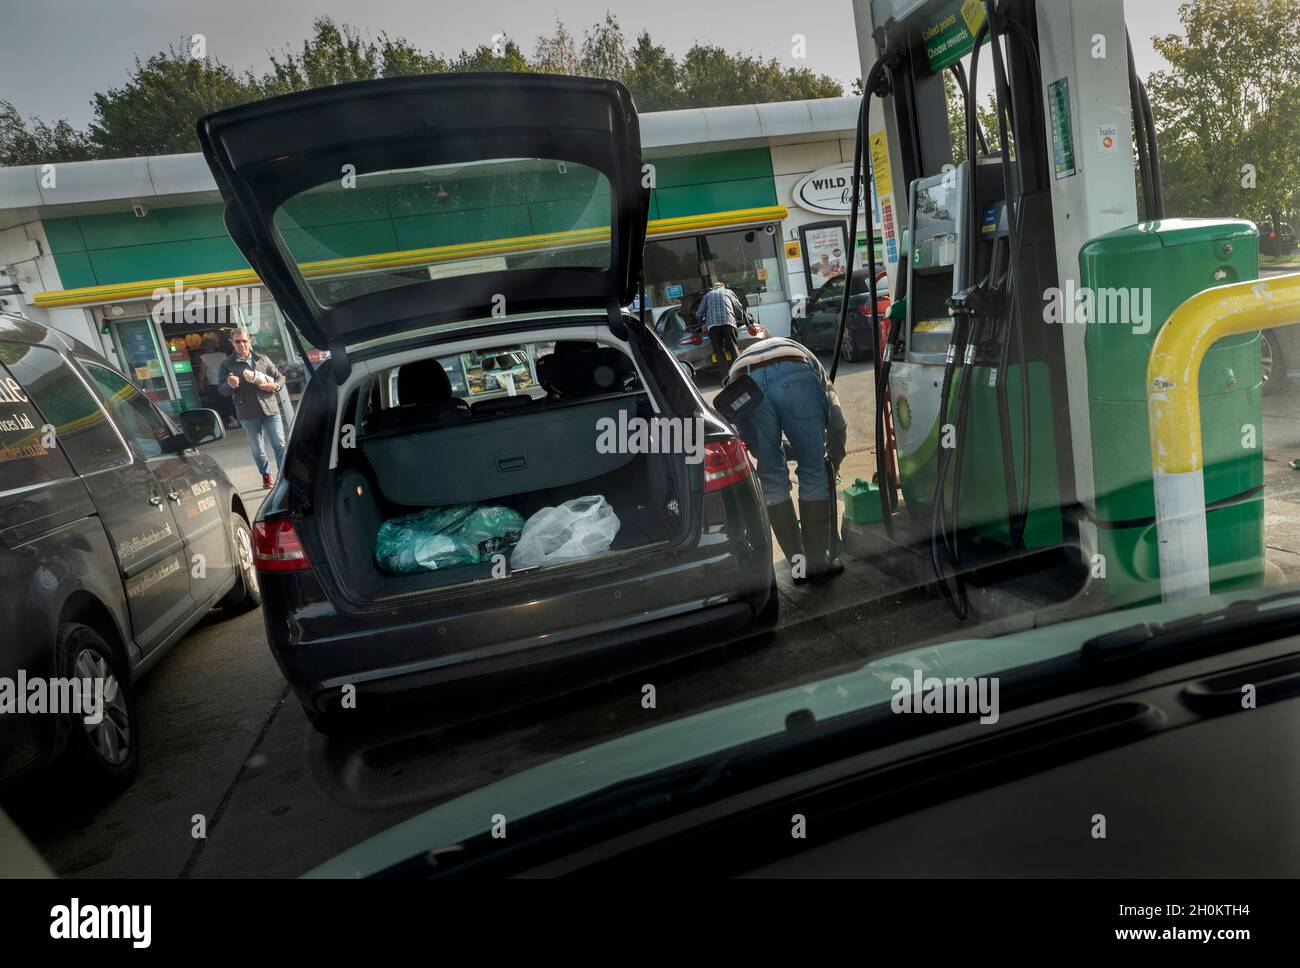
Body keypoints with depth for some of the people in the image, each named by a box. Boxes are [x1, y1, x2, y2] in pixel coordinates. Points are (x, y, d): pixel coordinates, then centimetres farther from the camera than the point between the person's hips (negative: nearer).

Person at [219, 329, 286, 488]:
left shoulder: (263, 359, 9)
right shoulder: (227, 364, 3)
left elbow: (280, 377, 15)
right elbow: (223, 391, -1)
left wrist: (275, 386, -7)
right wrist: (230, 384, -24)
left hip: (270, 409, 1)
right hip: (248, 414, 0)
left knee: (280, 445, -5)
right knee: (257, 449, 10)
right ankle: (266, 475, 28)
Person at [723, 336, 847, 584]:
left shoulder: (741, 359, 46)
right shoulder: (802, 354, 43)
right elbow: (837, 423, 35)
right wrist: (833, 464, 48)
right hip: (796, 376, -1)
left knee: (772, 480, 16)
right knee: (814, 473, 15)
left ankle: (798, 565, 22)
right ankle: (818, 563, 22)